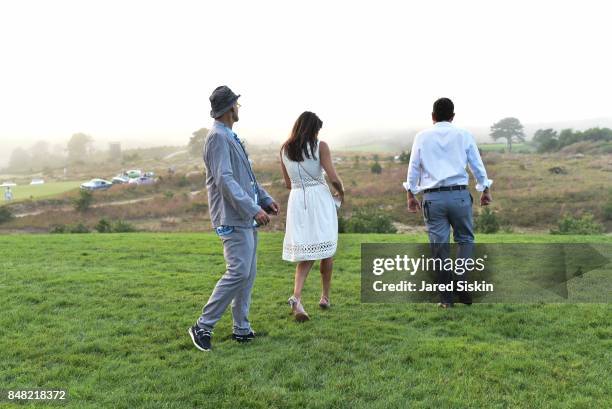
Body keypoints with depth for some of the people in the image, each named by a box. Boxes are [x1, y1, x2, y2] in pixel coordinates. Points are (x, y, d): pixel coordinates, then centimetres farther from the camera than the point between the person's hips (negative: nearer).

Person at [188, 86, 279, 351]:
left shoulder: (230, 137, 18)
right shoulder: (218, 137, -13)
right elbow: (225, 180, -21)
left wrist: (265, 199, 16)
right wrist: (253, 209, -24)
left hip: (246, 218, 10)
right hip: (233, 218, -10)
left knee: (248, 274, 10)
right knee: (238, 272, -13)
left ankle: (242, 330, 17)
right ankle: (203, 326, -3)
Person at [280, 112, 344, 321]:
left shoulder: (285, 149, 8)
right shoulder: (320, 146, -6)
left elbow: (288, 183, 14)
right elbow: (333, 177, -12)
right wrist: (341, 192, 8)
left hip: (297, 201, 4)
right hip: (319, 199, -4)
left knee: (305, 253, 8)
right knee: (326, 249, 13)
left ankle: (296, 296, -12)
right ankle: (325, 297, 23)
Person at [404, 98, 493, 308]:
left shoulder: (422, 137, 8)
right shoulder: (464, 135, 6)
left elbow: (413, 167, 8)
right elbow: (477, 165, 9)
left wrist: (411, 194, 16)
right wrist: (485, 190, 20)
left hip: (433, 197, 1)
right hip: (459, 195, 0)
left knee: (439, 245, 5)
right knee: (465, 239, 14)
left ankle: (446, 298, 9)